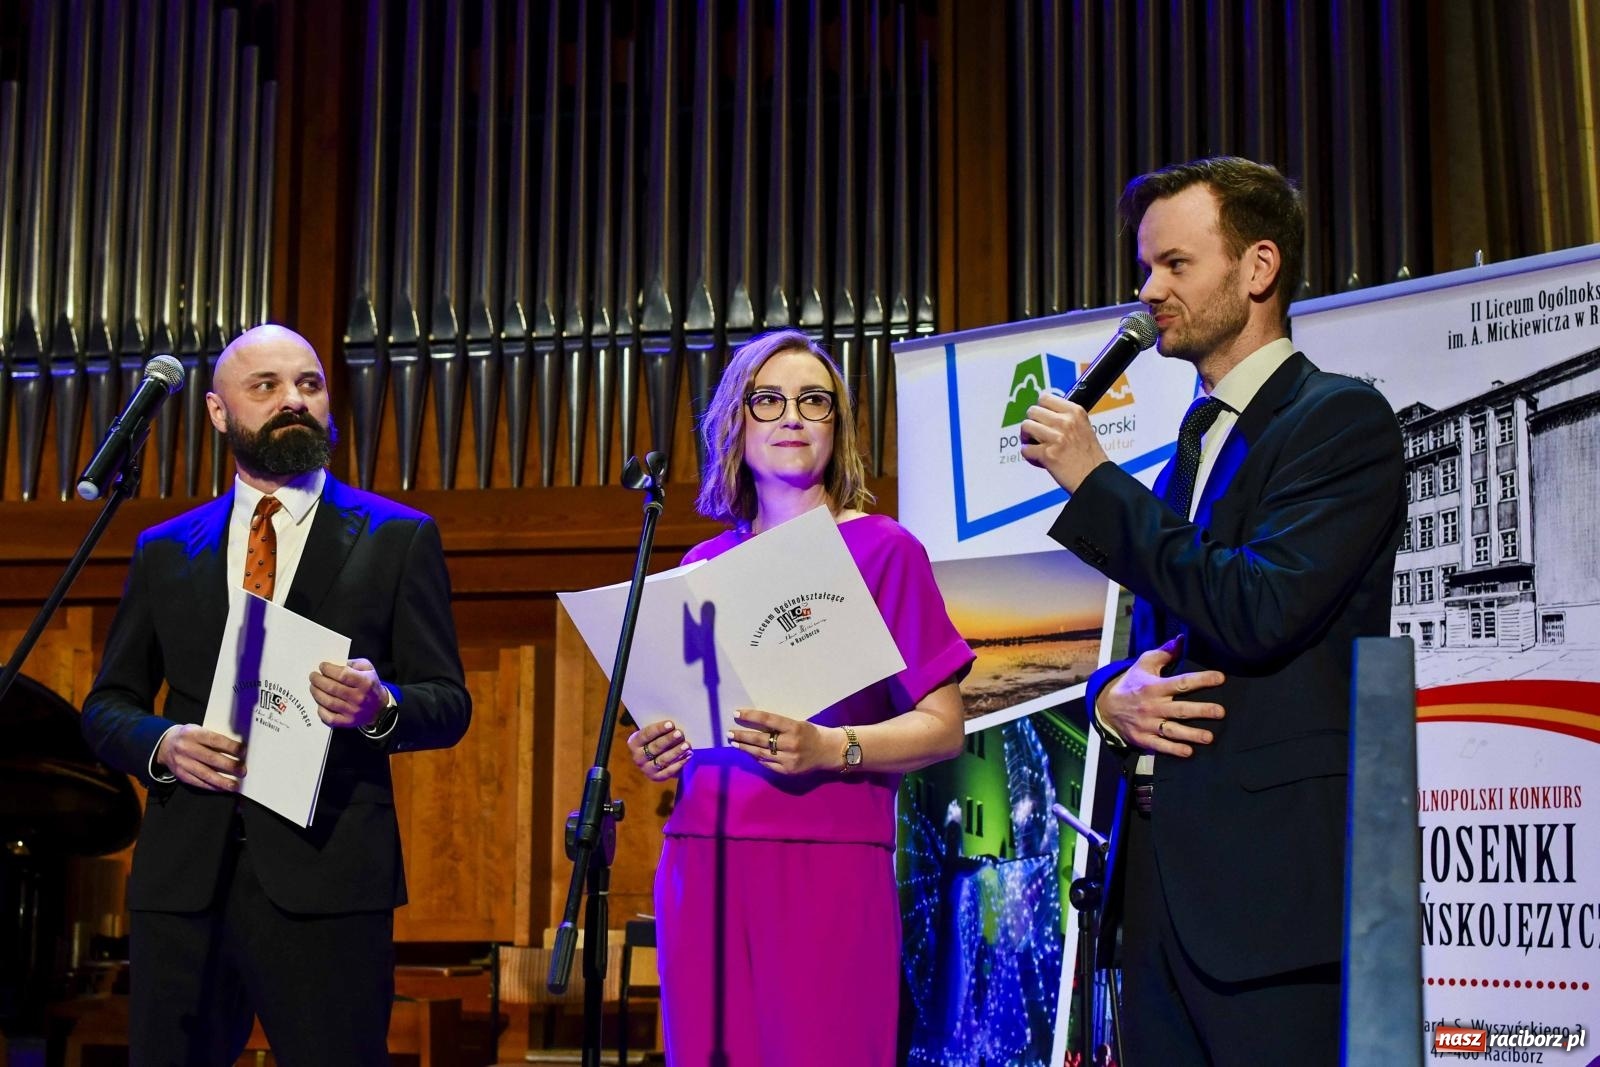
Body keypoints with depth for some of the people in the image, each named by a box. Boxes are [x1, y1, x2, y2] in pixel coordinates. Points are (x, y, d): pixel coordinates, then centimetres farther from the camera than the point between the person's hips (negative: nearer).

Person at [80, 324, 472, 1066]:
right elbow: (106, 706, 16)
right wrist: (163, 744, -6)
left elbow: (448, 704, 4)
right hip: (182, 877, 3)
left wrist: (381, 706, -18)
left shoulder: (398, 539, 6)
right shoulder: (164, 551, 14)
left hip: (327, 877, -3)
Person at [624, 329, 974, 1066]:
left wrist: (829, 749, -19)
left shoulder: (881, 549, 1)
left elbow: (943, 727, -3)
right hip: (703, 863, 4)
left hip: (826, 865, -3)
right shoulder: (704, 565, 12)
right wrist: (661, 752, 0)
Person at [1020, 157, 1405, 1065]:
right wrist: (1112, 695, 0)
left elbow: (1260, 611, -18)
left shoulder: (1341, 418, -4)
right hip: (1167, 873, 8)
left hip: (1272, 877, -8)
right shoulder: (1195, 446, 20)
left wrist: (1093, 479, -11)